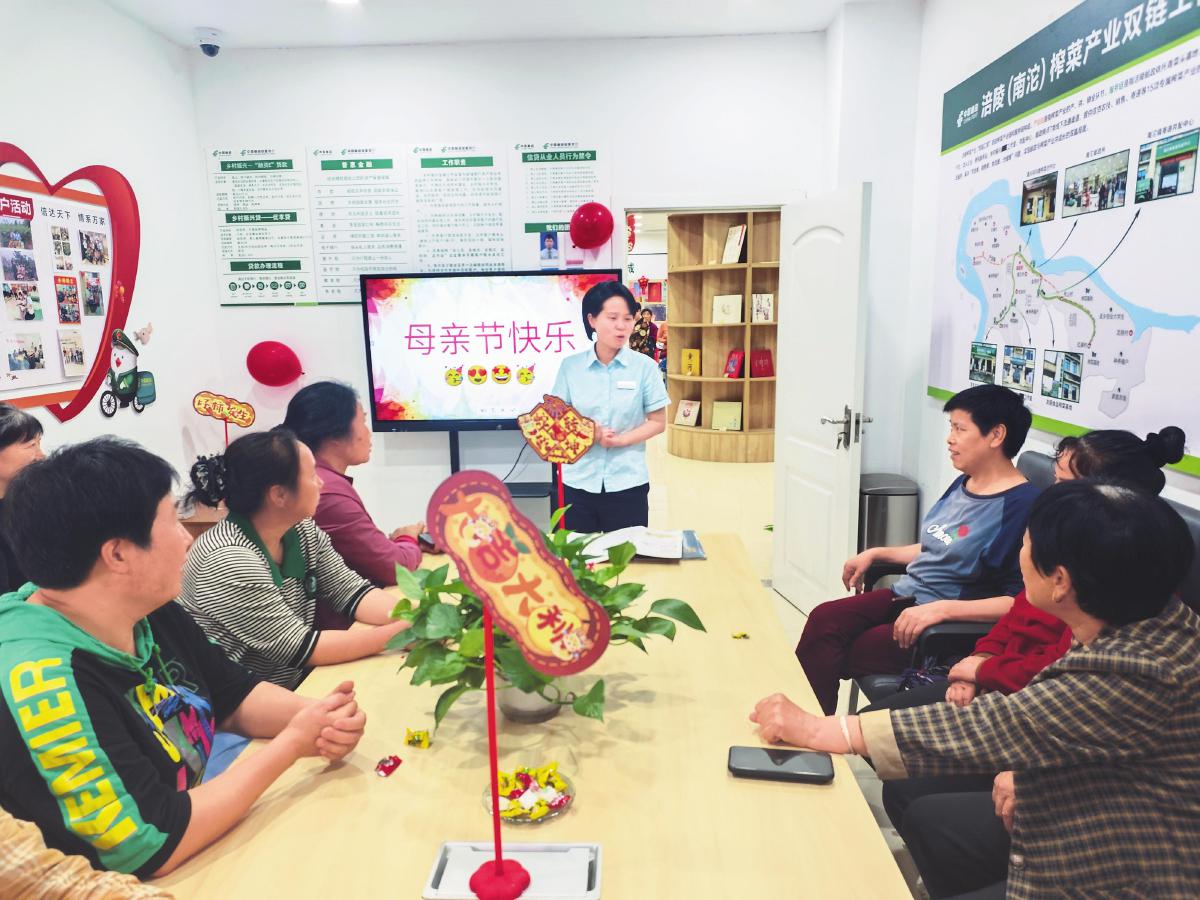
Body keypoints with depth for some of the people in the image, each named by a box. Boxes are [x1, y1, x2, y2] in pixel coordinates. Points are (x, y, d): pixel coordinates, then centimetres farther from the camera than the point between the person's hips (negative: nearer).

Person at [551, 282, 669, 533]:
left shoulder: (644, 366, -3)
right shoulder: (570, 366, 0)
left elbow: (658, 422, 0)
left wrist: (622, 440, -15)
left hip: (627, 482, -1)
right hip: (578, 481, 1)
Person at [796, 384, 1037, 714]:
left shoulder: (1021, 505, -17)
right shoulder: (963, 484, 10)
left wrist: (942, 608, -30)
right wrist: (875, 554, 16)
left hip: (954, 625, -8)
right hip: (906, 596, 8)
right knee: (823, 619, -13)